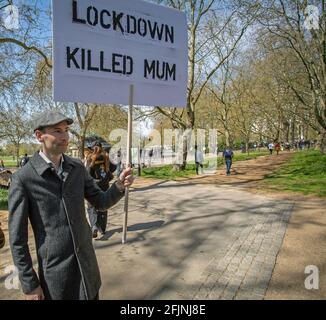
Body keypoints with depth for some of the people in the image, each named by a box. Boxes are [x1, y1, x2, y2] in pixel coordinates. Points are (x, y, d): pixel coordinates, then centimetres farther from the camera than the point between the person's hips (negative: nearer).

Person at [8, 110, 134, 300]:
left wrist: (120, 185, -19)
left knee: (92, 296, 21)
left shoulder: (77, 167, -2)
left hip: (86, 261, 5)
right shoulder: (23, 178, -16)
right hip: (55, 269, -4)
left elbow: (101, 202, 2)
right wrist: (29, 284, -8)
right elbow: (17, 237, -11)